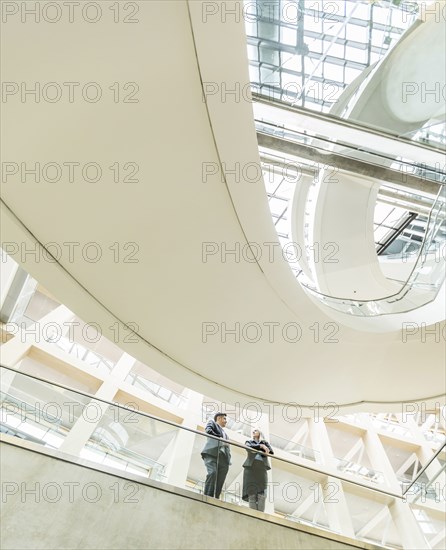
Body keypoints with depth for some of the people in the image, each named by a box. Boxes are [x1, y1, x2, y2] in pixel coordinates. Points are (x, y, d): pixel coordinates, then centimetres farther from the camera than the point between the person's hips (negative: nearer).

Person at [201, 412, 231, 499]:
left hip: (223, 457, 6)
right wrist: (220, 438, -4)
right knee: (212, 473, -25)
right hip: (211, 453, -6)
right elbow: (208, 431, -3)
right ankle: (208, 497, -27)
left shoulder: (224, 432, 37)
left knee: (220, 480, -6)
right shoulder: (212, 422, 19)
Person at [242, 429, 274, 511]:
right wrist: (261, 446, -16)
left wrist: (256, 450, -5)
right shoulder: (249, 441, 20)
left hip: (262, 469, 1)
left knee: (262, 494, -10)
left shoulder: (264, 442, 22)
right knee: (252, 493, -8)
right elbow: (249, 447, -4)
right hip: (250, 468, -1)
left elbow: (271, 452, 5)